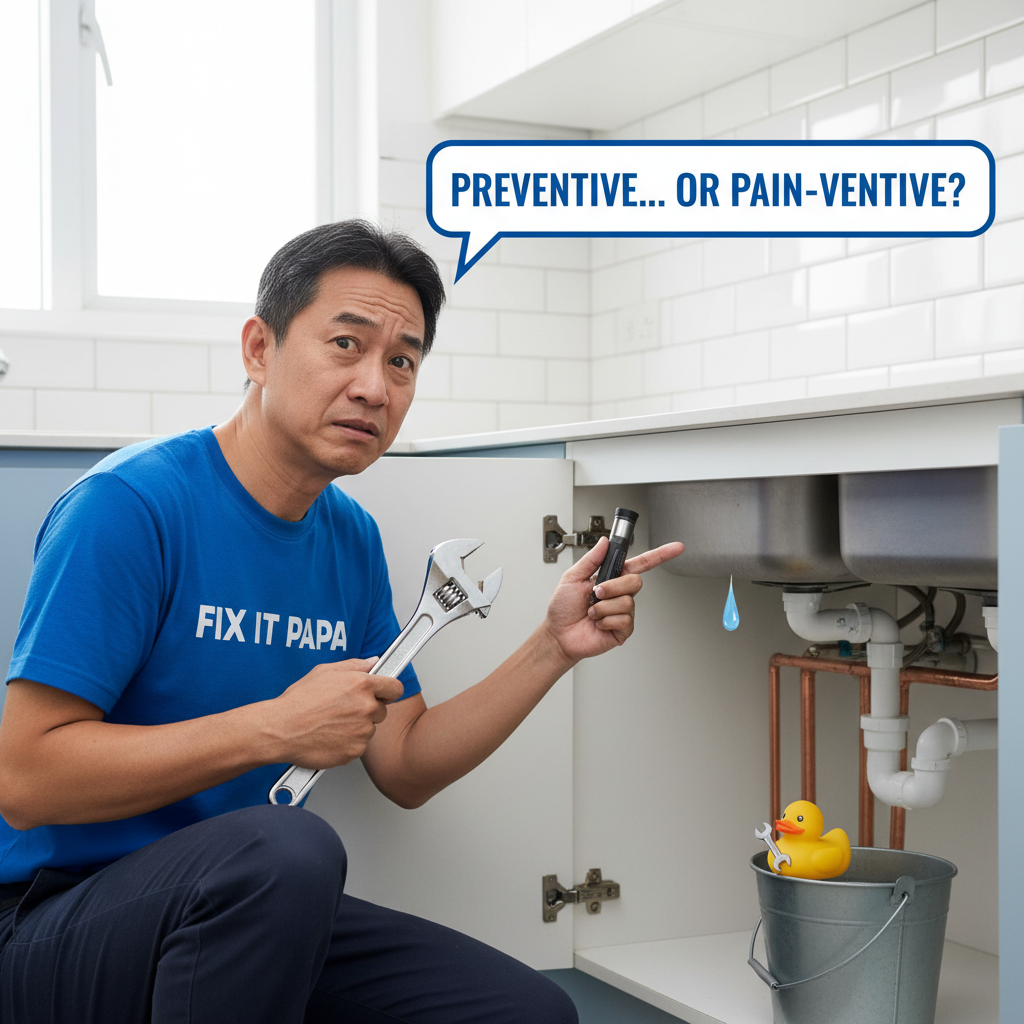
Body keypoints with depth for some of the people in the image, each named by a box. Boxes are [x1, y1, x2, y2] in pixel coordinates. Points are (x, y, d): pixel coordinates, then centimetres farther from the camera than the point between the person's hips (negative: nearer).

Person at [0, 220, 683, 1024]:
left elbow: (406, 770, 10)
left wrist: (554, 648, -1)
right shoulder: (129, 505, -17)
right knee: (285, 848, -36)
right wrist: (276, 728, -24)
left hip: (262, 918, 7)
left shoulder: (352, 538, 7)